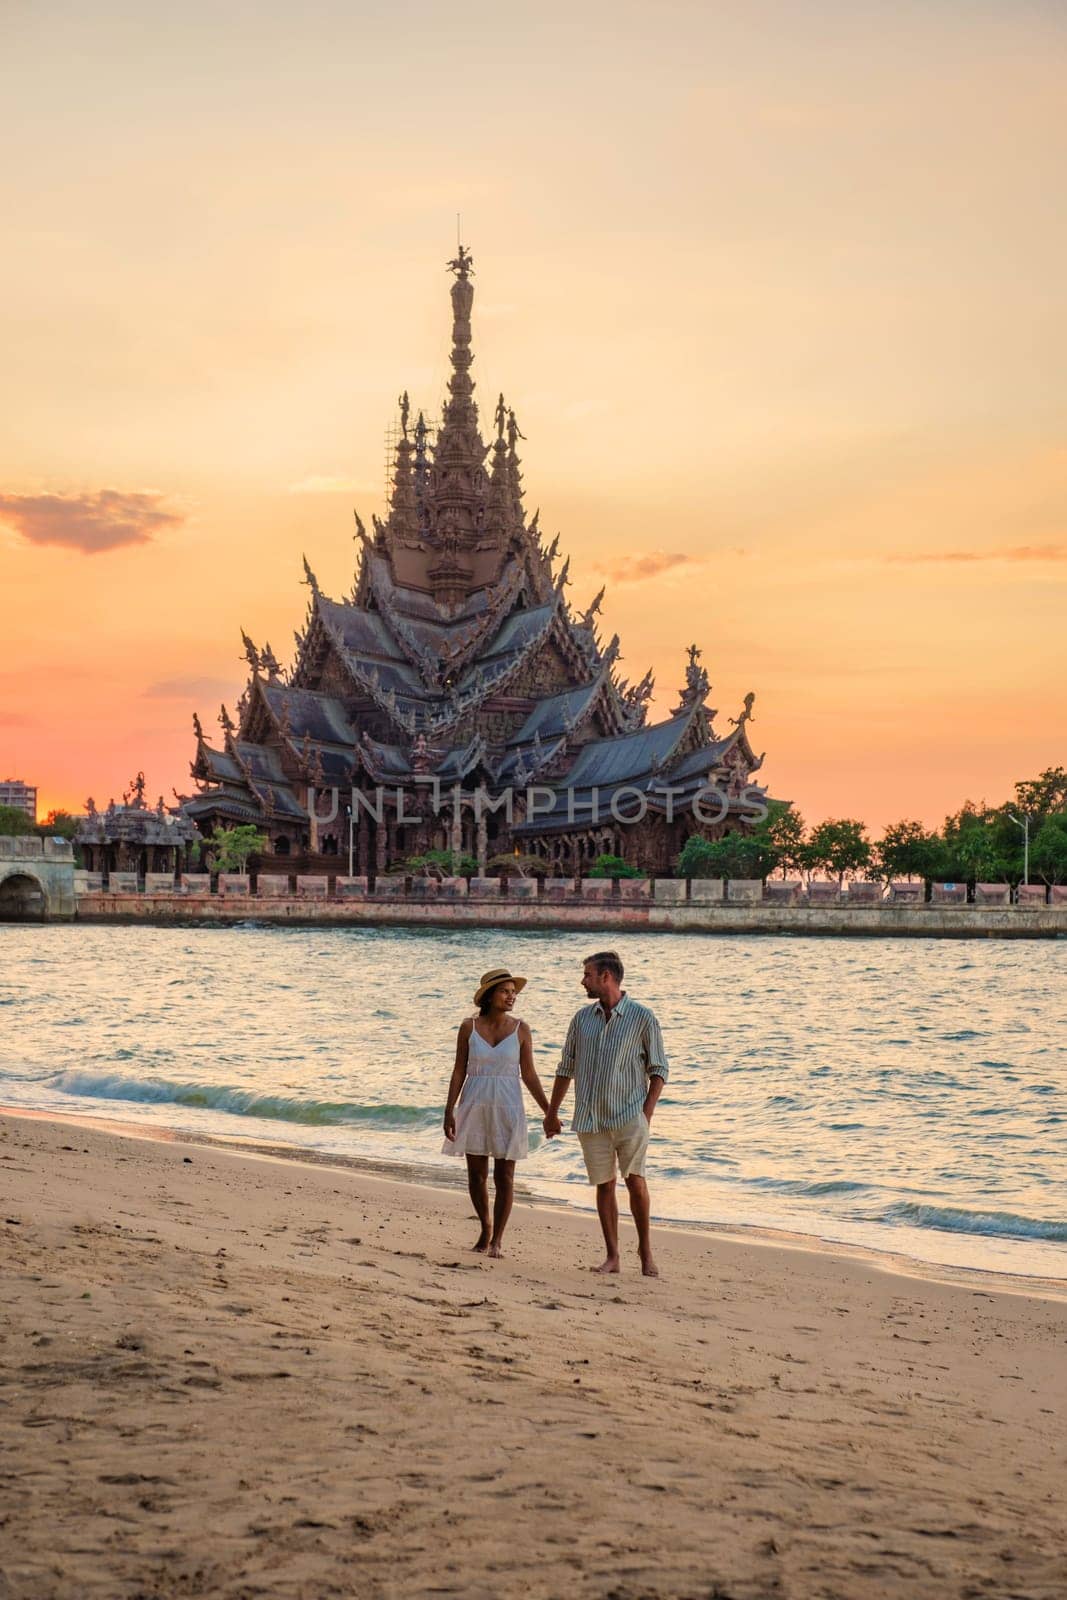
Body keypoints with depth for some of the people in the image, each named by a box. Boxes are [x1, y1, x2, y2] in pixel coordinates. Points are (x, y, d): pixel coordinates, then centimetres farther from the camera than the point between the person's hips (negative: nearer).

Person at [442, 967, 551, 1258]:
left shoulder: (520, 1030, -2)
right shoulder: (469, 1027, -2)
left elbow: (528, 1075, 2)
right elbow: (459, 1071, 2)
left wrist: (549, 1111, -3)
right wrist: (449, 1111, -3)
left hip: (507, 1108, -1)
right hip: (475, 1107, 1)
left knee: (504, 1177, -2)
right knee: (476, 1174, 8)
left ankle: (497, 1238, 8)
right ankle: (486, 1228, 29)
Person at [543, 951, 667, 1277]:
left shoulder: (642, 1017, -3)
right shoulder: (582, 1018, 9)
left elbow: (658, 1069, 1)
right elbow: (566, 1067, 17)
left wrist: (647, 1114, -7)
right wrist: (552, 1113, 17)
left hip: (629, 1114, -4)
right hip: (590, 1117, 4)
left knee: (634, 1179, -10)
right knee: (604, 1184, 5)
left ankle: (645, 1249, 5)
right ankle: (612, 1256, 10)